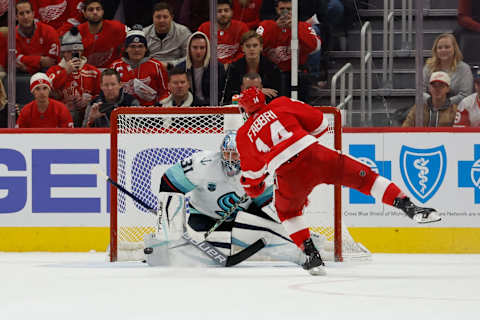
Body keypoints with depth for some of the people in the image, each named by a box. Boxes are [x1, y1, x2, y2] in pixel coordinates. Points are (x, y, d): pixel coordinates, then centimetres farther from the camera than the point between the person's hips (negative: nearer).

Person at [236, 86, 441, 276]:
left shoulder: (243, 135, 20)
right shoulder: (281, 105, 19)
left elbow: (253, 173, 21)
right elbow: (318, 123, 20)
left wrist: (254, 189, 42)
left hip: (288, 175, 0)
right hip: (314, 155, 0)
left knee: (287, 210, 30)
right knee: (364, 177, 8)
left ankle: (311, 254, 19)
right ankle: (408, 206, -7)